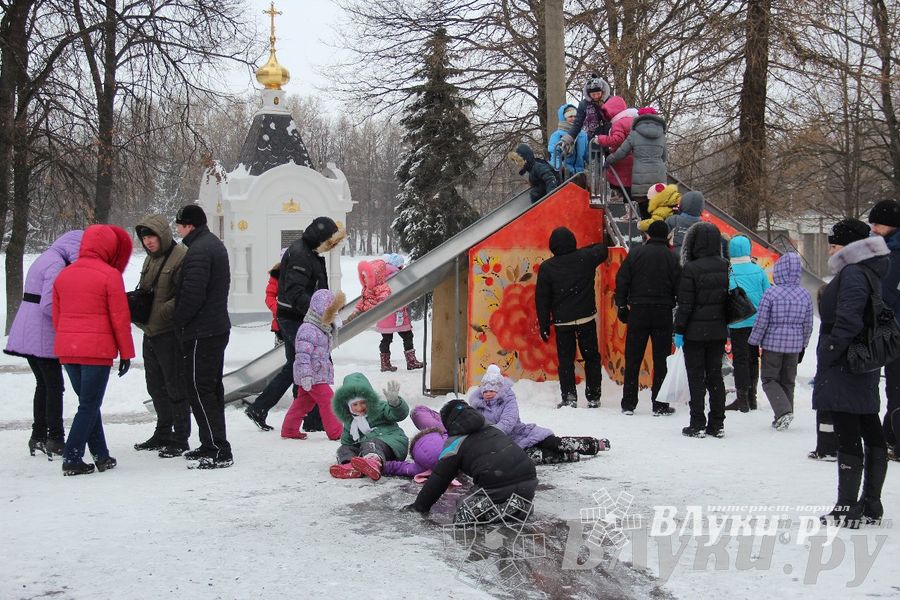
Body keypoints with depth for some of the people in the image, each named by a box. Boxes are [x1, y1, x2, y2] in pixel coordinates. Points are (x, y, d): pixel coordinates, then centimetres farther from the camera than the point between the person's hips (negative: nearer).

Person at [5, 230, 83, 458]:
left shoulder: (45, 259, 15)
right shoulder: (56, 264, -17)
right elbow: (49, 305, -24)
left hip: (26, 334, 9)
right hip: (42, 336, -9)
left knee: (43, 384, 17)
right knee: (54, 385, -2)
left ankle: (38, 435, 22)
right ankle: (55, 439, 2)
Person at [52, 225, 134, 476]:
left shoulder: (63, 275, 11)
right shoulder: (110, 275, -9)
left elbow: (56, 317, 16)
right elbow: (120, 319, -8)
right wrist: (126, 353, -1)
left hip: (66, 350, 6)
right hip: (97, 350, -6)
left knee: (88, 402, 15)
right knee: (90, 405, 1)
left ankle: (101, 456, 18)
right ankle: (71, 459, -1)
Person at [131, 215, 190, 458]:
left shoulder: (181, 257, -14)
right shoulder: (151, 259, 16)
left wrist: (162, 312, -26)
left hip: (170, 333, -9)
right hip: (150, 333, 9)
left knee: (175, 386, -2)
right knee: (156, 386, 17)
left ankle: (180, 439, 7)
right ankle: (163, 434, 30)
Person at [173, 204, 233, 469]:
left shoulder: (198, 251, -18)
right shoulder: (215, 244, 15)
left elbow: (192, 295, -24)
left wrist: (179, 321, -9)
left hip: (200, 332, -11)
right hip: (218, 326, 11)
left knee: (199, 389, -7)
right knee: (212, 387, 16)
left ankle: (218, 451, -8)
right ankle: (213, 445, 24)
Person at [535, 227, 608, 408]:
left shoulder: (546, 267, -2)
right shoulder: (585, 257, -2)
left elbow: (542, 299, -1)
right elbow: (602, 250, 21)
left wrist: (544, 326, 4)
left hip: (562, 321, -1)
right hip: (586, 318, 1)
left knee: (565, 359, 6)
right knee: (591, 357, 11)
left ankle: (569, 397, -4)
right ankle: (593, 398, 12)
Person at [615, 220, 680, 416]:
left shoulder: (635, 253, 2)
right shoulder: (671, 257, -1)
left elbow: (622, 281, 1)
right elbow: (679, 286, -1)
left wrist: (622, 306, 7)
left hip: (638, 311, 1)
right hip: (663, 313, -1)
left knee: (632, 359, 7)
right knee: (661, 359, 3)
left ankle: (628, 403, 9)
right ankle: (659, 405, 3)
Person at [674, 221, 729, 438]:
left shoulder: (691, 269, -16)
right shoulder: (725, 267, 2)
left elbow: (685, 304, -14)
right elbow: (730, 298, 11)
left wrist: (679, 330, -8)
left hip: (695, 331, -5)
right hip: (718, 331, 5)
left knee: (696, 378, 2)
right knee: (715, 376, 12)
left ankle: (698, 424, 3)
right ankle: (717, 424, 14)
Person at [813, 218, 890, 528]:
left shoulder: (851, 274, -16)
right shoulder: (868, 272, 15)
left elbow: (848, 322, -24)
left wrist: (830, 353, -16)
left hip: (844, 371, -11)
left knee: (848, 437, -7)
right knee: (872, 434, 12)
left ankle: (847, 508, -3)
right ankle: (871, 505, 21)